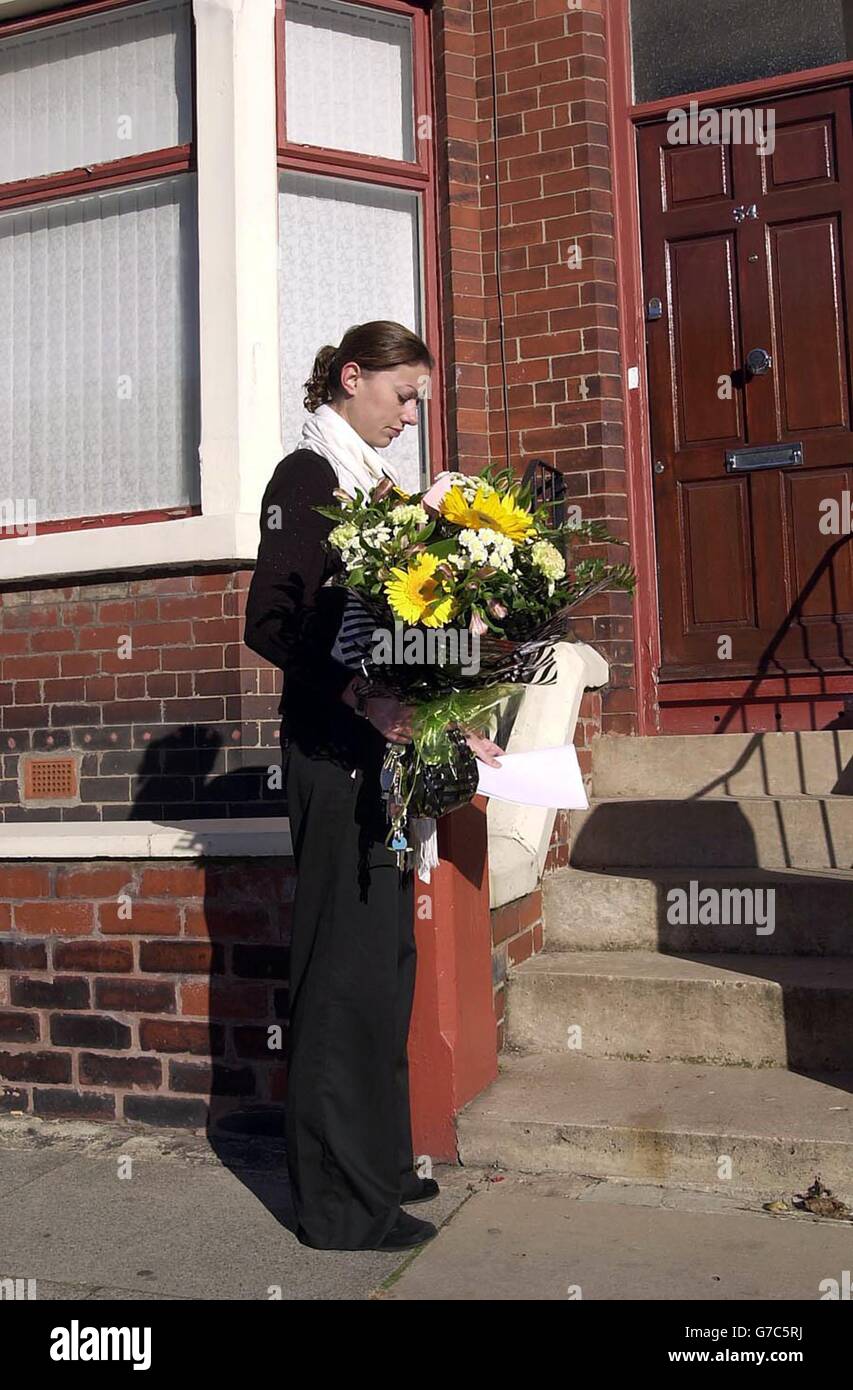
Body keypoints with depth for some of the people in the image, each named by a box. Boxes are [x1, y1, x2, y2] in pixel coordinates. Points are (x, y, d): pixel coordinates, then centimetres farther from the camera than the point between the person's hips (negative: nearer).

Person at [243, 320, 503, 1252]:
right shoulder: (307, 476, -7)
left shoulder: (373, 480, 18)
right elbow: (271, 624, -15)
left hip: (381, 744, 9)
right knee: (349, 963, -4)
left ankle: (375, 1163, 28)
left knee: (384, 958, 13)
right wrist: (365, 699, -25)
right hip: (334, 748, -9)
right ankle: (339, 1202, 9)